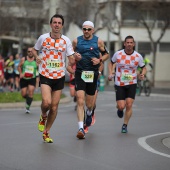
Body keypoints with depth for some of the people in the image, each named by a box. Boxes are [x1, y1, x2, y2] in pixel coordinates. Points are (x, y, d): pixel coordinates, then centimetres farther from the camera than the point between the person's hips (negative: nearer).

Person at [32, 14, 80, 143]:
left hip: (59, 77, 2)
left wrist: (76, 58, -24)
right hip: (45, 76, -2)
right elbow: (34, 50, 15)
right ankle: (43, 116, 13)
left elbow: (71, 60, -1)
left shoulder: (66, 40, -1)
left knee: (54, 107, 4)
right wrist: (37, 57, -6)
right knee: (47, 102, -23)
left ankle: (46, 132, 22)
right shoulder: (43, 38, -2)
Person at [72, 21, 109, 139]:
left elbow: (106, 54, 12)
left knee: (89, 103, 10)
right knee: (80, 100, -15)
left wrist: (100, 60, -7)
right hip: (80, 73, -1)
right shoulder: (76, 41, 3)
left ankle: (89, 114, 48)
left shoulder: (98, 41, 2)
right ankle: (81, 128, -17)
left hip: (93, 74, 1)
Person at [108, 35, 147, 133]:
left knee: (129, 105, -10)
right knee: (121, 106, -8)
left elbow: (144, 67, 8)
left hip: (131, 84, 0)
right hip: (119, 84, 0)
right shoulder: (118, 54, -5)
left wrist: (143, 74, -15)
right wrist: (110, 73, -2)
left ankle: (125, 125, 9)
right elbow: (111, 63, 14)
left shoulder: (138, 56, -5)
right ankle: (120, 109, 32)